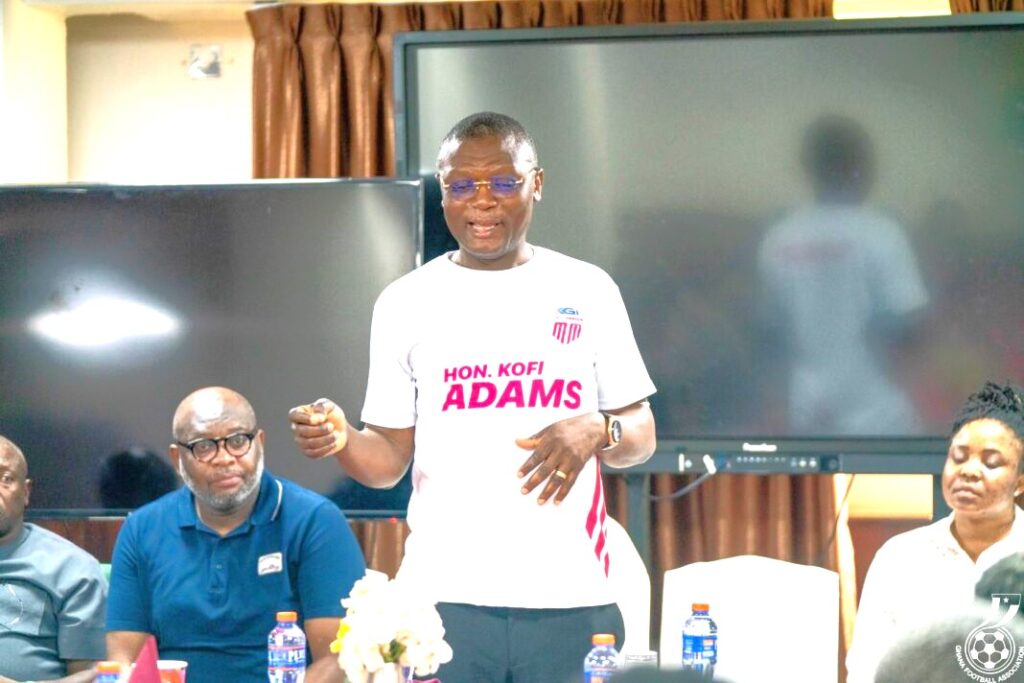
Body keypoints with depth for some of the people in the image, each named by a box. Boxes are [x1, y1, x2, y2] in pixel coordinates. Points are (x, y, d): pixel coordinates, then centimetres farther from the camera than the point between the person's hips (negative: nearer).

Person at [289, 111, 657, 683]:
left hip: (571, 599, 0)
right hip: (444, 595, 0)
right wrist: (341, 439, -13)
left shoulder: (587, 291, 8)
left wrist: (597, 431, -11)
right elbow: (390, 460, 8)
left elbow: (643, 437, 10)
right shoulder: (406, 302, 8)